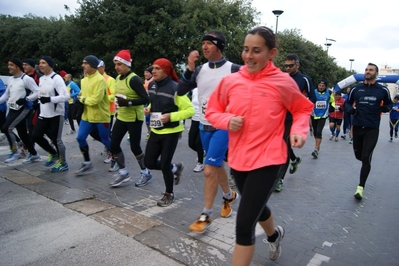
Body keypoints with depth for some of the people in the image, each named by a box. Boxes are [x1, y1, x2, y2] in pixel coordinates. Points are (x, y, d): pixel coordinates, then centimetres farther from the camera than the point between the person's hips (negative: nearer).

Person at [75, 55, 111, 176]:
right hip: (87, 115, 8)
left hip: (101, 116, -8)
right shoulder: (83, 80, 10)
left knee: (106, 140, 5)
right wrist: (81, 99, -3)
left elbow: (96, 99, -26)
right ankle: (87, 163, 17)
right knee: (80, 138, 2)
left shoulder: (100, 80, -18)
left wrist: (82, 99, -10)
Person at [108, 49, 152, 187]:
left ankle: (145, 173, 22)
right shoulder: (118, 78, 8)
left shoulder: (134, 79, -17)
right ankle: (123, 173, 22)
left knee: (134, 147, 1)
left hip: (134, 119, -8)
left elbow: (145, 99, -22)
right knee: (114, 145, 6)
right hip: (121, 117, 8)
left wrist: (128, 102, -29)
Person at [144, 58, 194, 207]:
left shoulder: (175, 88, -18)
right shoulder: (151, 85, 3)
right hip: (155, 131, 7)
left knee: (164, 164, 0)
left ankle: (169, 194, 25)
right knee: (149, 163, 8)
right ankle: (176, 168, 35)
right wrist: (149, 109, 1)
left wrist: (171, 116, -27)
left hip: (170, 132, -7)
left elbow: (190, 110, -17)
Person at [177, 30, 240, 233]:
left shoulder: (233, 69, -10)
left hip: (223, 126, -5)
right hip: (204, 126, 6)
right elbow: (180, 91, -3)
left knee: (209, 170, -10)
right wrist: (189, 69, -15)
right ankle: (229, 196, 44)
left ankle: (206, 215, 6)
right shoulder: (200, 70, 3)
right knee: (217, 166, 19)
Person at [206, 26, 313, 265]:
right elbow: (212, 111, 8)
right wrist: (227, 121, -13)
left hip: (267, 160, -5)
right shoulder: (230, 81, -2)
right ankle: (275, 235, 61)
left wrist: (299, 131, -13)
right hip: (238, 159, 5)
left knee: (244, 225, -10)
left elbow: (303, 109, 6)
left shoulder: (283, 82, -9)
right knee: (257, 207, 28)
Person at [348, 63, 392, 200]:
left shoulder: (383, 90, -1)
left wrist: (384, 108, -10)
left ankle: (360, 187, 0)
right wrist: (352, 110, -4)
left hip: (372, 129, -3)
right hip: (357, 127, 3)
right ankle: (367, 162, 50)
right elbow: (348, 104, 17)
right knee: (359, 156, 14)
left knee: (366, 158, -9)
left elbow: (389, 104, 12)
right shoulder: (356, 89, 4)